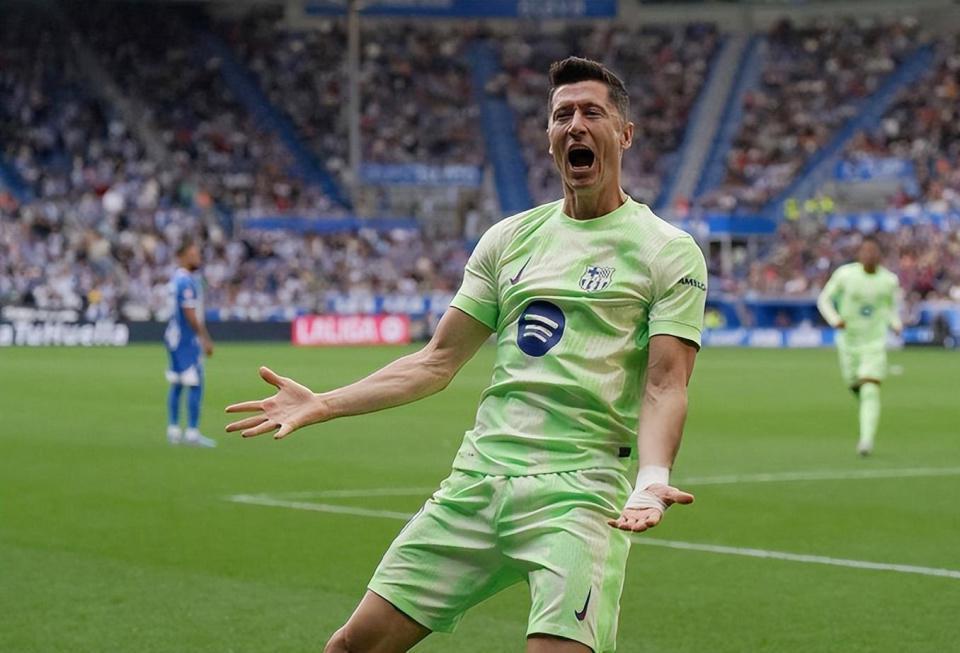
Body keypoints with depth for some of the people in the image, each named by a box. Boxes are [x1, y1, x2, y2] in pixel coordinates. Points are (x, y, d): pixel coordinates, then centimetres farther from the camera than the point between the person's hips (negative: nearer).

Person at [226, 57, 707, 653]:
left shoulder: (669, 251, 0)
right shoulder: (509, 238, 15)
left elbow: (665, 386, -8)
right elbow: (437, 361, 17)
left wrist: (652, 481, -26)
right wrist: (324, 404, 9)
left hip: (579, 491, -5)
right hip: (479, 477, 5)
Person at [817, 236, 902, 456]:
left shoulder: (889, 280, -6)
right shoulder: (845, 274, -11)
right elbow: (824, 299, -3)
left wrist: (896, 324, -7)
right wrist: (835, 320, -20)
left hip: (875, 344, -1)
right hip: (848, 341, 1)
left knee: (871, 391, -15)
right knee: (855, 386, 16)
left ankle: (866, 441, -16)